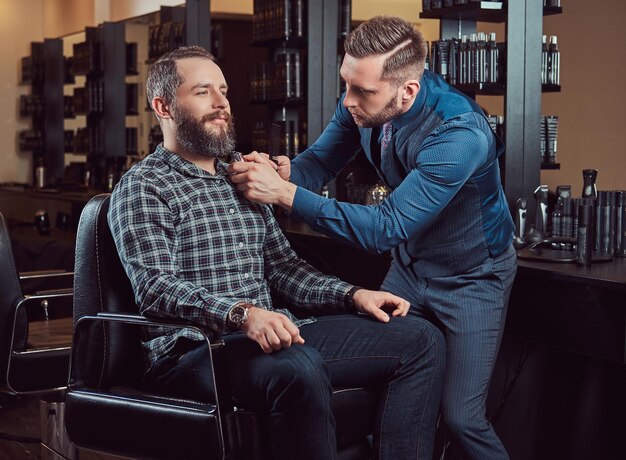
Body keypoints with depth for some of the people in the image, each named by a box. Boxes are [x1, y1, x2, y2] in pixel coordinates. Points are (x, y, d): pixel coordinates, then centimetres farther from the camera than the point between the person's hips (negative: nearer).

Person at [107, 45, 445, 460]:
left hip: (274, 333, 8)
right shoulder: (143, 187, -1)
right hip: (195, 348, -8)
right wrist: (241, 313, -31)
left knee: (421, 339, -4)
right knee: (299, 369, -40)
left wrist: (351, 295, 6)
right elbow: (156, 287, -15)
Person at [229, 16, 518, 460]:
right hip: (410, 262, 6)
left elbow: (387, 227, -36)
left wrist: (285, 193, -40)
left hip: (471, 276, -6)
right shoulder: (364, 101, -15)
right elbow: (321, 160, -4)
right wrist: (284, 171, -29)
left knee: (461, 417, -8)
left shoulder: (460, 134, -36)